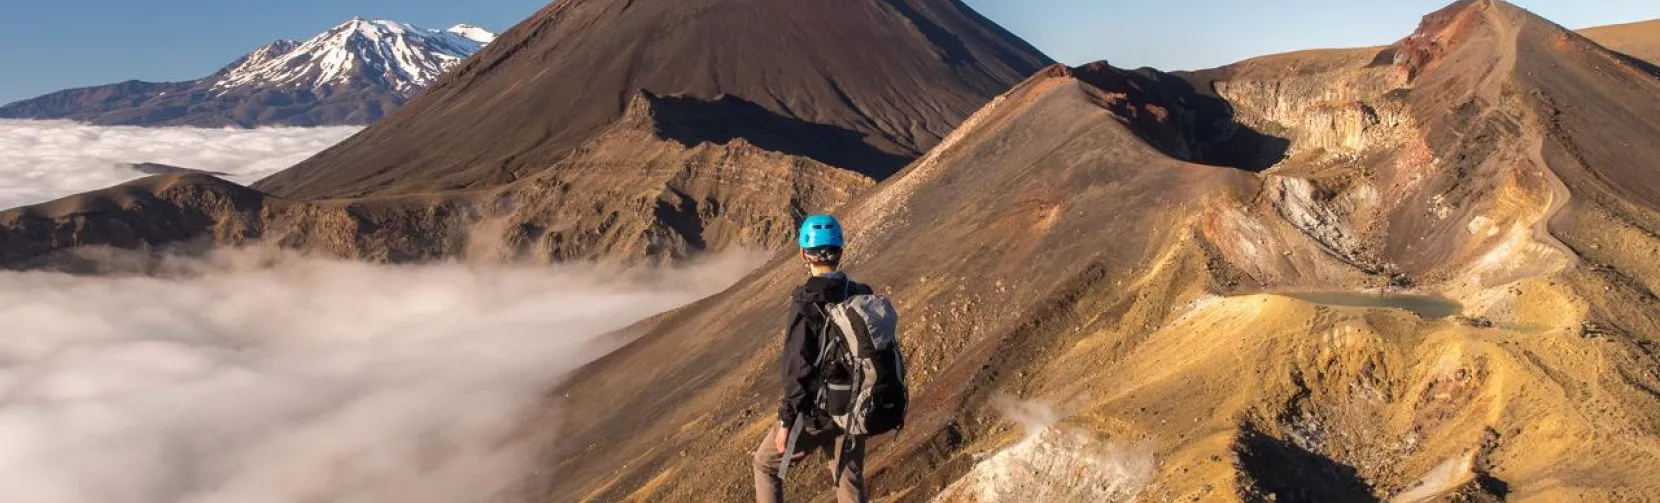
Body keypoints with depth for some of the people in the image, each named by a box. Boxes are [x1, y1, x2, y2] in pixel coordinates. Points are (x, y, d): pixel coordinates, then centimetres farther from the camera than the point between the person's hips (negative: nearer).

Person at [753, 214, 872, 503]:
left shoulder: (807, 304, -19)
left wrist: (786, 421, -12)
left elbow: (798, 369, -20)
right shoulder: (862, 296, -1)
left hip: (816, 411, -5)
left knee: (765, 463, 17)